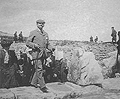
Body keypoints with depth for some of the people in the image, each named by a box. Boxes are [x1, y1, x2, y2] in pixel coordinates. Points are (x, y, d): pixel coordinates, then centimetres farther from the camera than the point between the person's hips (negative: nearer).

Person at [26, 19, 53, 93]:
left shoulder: (46, 34, 16)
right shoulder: (33, 33, 0)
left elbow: (48, 44, 19)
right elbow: (27, 42, -2)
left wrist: (51, 49, -1)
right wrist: (34, 45, -19)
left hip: (43, 54, 6)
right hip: (36, 53, -6)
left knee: (38, 69, 14)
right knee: (39, 69, -10)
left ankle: (34, 82, 31)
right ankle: (42, 86, -11)